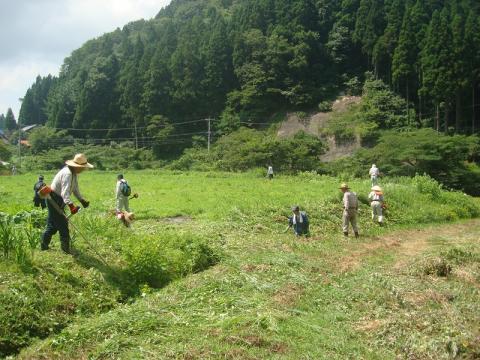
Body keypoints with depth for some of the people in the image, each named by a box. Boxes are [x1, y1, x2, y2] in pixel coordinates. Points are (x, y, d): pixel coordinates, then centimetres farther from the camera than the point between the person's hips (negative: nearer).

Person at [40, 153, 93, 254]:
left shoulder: (74, 173, 3)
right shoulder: (67, 174, -28)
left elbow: (75, 189, 11)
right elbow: (65, 192, -40)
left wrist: (82, 200, -1)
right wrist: (71, 205, -53)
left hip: (59, 200, 10)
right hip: (54, 200, -10)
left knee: (53, 224, 18)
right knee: (62, 224, -6)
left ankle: (44, 245, 29)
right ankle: (66, 249, -1)